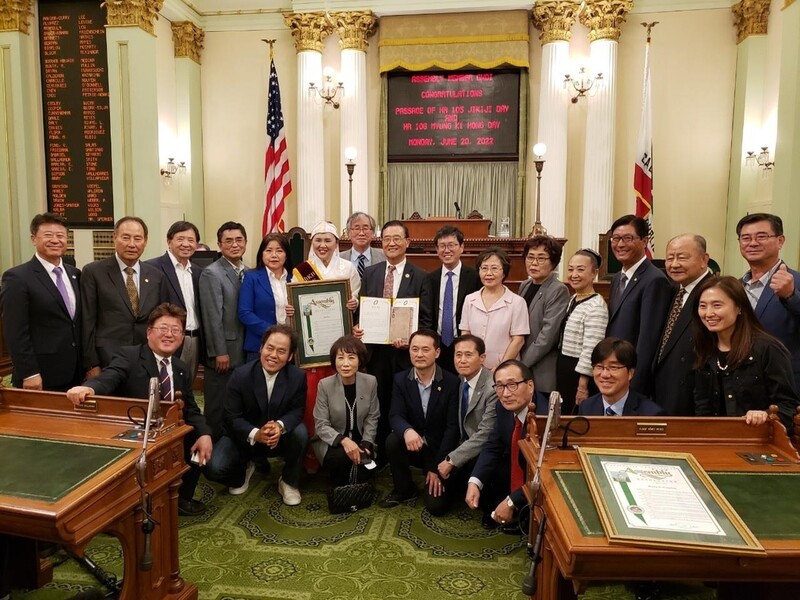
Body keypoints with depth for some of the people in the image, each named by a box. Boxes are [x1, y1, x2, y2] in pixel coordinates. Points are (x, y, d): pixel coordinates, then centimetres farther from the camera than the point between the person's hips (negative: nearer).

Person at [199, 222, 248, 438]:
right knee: (218, 409, 5)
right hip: (223, 352, -6)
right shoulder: (211, 273, -10)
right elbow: (212, 316, -14)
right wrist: (220, 352, -16)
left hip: (245, 351, 7)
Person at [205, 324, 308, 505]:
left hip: (279, 438, 1)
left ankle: (289, 483, -3)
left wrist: (280, 426, -33)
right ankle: (243, 470, 17)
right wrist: (255, 434, -35)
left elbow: (296, 411, -9)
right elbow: (232, 417, -15)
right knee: (214, 469, -22)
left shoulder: (298, 376, -14)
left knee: (300, 432, -30)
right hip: (244, 437, 0)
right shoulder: (240, 375, -17)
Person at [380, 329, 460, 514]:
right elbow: (395, 416, -14)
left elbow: (453, 427, -15)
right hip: (413, 446, 3)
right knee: (392, 441, -30)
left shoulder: (452, 382, -15)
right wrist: (407, 430, -40)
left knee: (436, 506, -15)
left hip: (439, 448, -2)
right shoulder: (400, 379, -6)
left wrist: (437, 467, -18)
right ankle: (404, 489, -3)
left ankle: (434, 478, 21)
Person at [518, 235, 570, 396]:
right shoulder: (525, 286, 10)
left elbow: (548, 334, -18)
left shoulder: (558, 291, -12)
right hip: (521, 369, 6)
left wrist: (522, 363, -13)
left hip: (543, 374, -6)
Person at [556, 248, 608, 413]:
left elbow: (591, 350, -21)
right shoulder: (573, 299, 9)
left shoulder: (596, 306, -18)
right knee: (563, 415, 16)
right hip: (564, 370, 8)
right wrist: (561, 373, 15)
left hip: (580, 373, -8)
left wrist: (583, 387, -20)